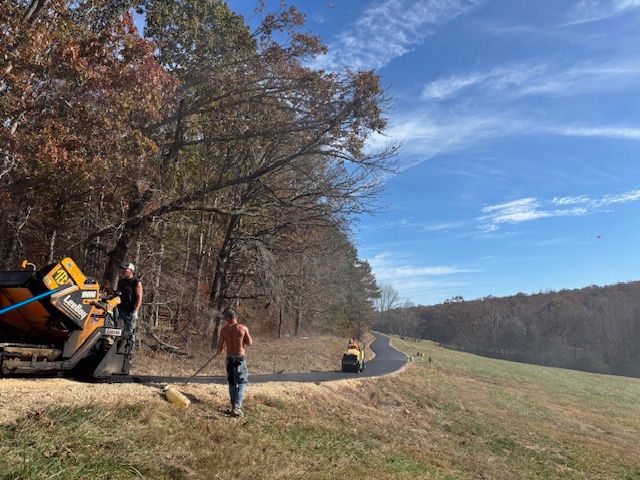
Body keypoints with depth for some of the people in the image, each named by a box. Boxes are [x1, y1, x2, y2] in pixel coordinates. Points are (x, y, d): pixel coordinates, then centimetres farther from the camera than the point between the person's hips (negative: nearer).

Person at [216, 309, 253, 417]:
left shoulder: (224, 329, -3)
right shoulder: (243, 328, -7)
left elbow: (220, 346, 2)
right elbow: (250, 343, -2)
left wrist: (219, 351, 24)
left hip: (229, 358, 3)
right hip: (240, 357, -3)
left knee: (232, 383, 16)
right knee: (242, 383, 1)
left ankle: (234, 406, 25)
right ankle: (237, 406, -13)